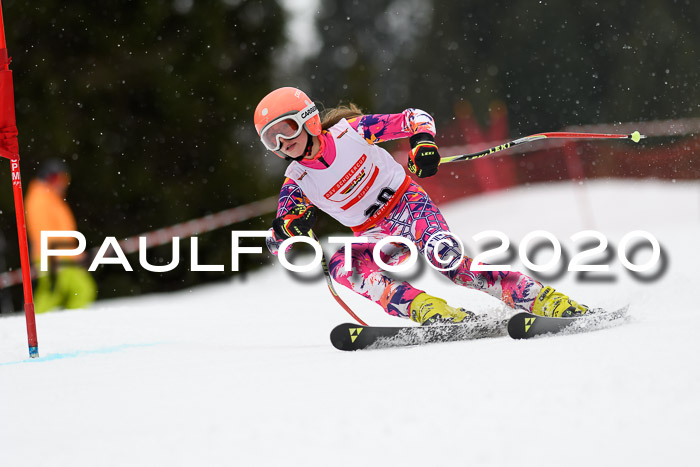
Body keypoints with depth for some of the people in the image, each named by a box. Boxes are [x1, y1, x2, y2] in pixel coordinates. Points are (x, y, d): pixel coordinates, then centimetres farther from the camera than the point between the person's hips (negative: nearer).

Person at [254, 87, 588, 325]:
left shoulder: (349, 131, -12)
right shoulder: (297, 183, -6)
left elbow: (416, 118, -6)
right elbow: (276, 245, -4)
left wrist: (423, 142, -29)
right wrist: (291, 227, -27)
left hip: (408, 203, -3)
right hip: (376, 237, 3)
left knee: (445, 258, -32)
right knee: (341, 266, -29)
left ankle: (542, 299, -30)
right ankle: (426, 309, -39)